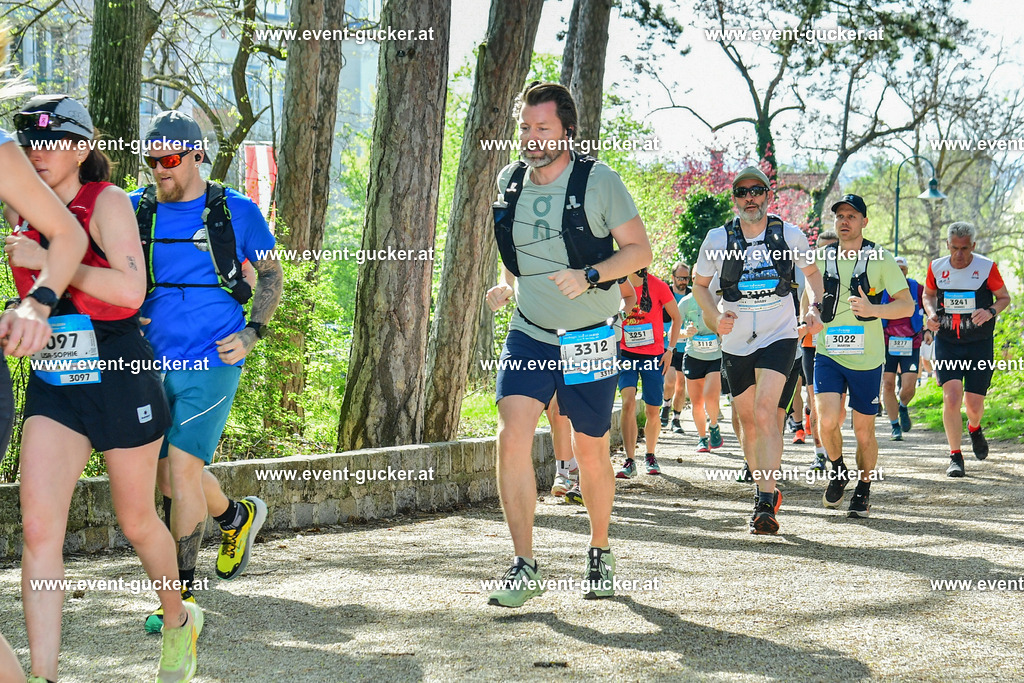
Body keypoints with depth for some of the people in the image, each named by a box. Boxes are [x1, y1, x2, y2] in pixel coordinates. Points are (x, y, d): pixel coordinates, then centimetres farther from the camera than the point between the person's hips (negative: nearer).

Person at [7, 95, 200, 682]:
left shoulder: (107, 201, -10)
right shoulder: (23, 210, 8)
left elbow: (131, 290, -24)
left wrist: (45, 259, -24)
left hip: (121, 377, -4)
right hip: (52, 383, 4)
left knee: (136, 521, 11)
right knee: (39, 528, -12)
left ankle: (180, 620, 39)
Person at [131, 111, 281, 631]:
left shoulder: (237, 212, -1)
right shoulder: (135, 211, 5)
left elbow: (271, 275, 10)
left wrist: (252, 333, -2)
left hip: (213, 360, -4)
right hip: (153, 360, 4)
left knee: (181, 463, -14)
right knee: (170, 476, 11)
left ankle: (182, 593, -4)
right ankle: (238, 517, 42)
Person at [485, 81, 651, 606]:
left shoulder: (599, 181, -8)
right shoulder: (510, 183, 4)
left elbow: (639, 250, -6)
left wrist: (589, 276, -21)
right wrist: (506, 285, 3)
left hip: (589, 340, -2)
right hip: (529, 333, 3)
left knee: (591, 452, 8)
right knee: (512, 435, -16)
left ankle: (600, 552, 31)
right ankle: (524, 567, -12)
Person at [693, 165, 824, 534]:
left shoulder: (790, 236, -2)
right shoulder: (718, 239, -3)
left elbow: (812, 273, 16)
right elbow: (699, 284, 11)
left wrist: (814, 309, 0)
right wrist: (716, 317, -6)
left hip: (779, 338, -3)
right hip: (736, 344, 3)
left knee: (765, 412, -21)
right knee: (747, 421, 11)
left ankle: (765, 503, -24)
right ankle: (767, 492, 31)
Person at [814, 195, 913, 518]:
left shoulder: (880, 260, -3)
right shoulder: (822, 259, 7)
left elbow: (907, 305, -8)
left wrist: (872, 309, -24)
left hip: (866, 358, -1)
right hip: (828, 354, 2)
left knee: (864, 432, 5)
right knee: (827, 421, -17)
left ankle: (863, 489, 28)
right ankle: (838, 472, 12)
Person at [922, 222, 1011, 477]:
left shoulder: (987, 267, -6)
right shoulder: (937, 267, 1)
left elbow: (1004, 297, 5)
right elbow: (928, 294, 19)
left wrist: (990, 311, -16)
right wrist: (931, 313, -2)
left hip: (980, 343, -1)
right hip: (946, 342, 1)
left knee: (974, 404, 0)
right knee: (951, 398, -14)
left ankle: (974, 428, 38)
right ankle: (955, 456, -2)